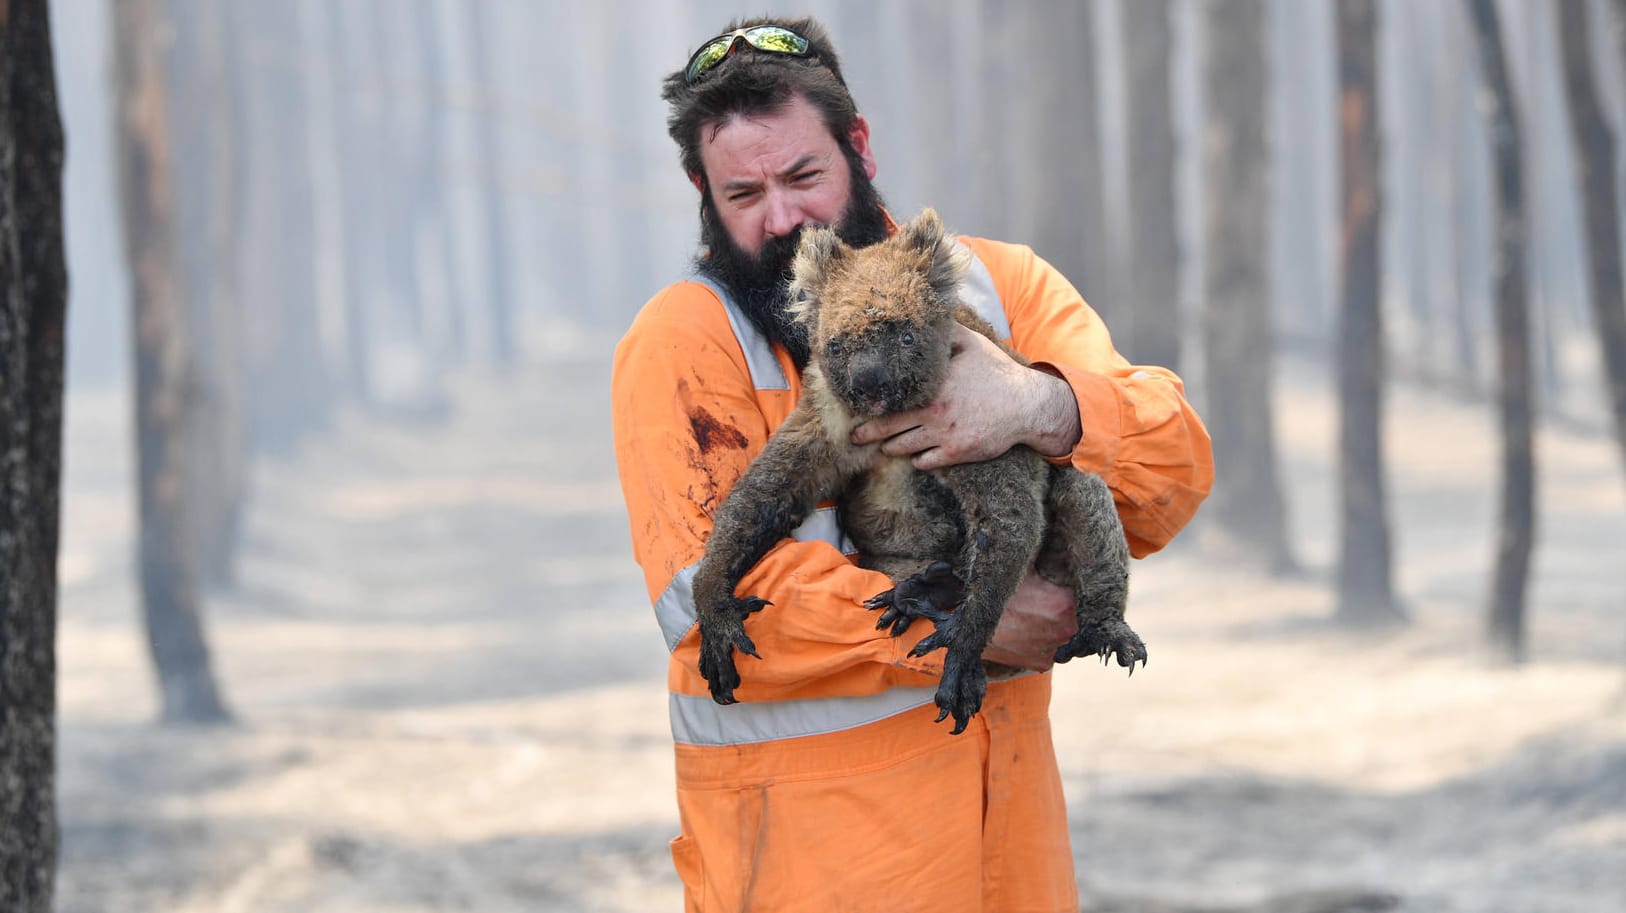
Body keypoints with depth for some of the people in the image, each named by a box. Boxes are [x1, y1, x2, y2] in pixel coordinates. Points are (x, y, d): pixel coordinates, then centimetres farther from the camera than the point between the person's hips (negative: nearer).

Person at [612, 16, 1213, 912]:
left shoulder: (999, 285, 5)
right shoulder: (682, 340, -7)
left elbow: (1174, 470, -4)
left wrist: (1044, 406, -25)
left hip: (1007, 782, 4)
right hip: (803, 823, -4)